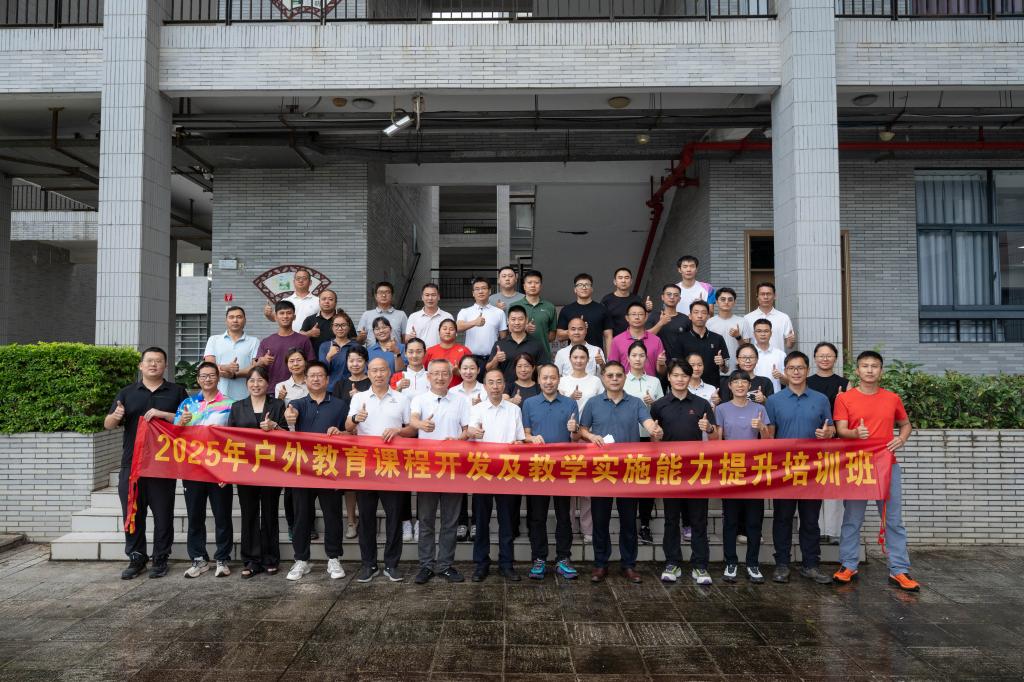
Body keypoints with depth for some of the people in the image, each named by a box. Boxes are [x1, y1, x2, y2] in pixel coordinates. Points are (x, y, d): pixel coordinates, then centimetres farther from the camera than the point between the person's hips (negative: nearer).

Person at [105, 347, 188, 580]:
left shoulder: (177, 392, 8)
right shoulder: (127, 393, 13)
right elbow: (108, 424, 10)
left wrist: (163, 414, -14)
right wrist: (115, 416, -13)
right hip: (131, 464, 2)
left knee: (163, 514, 2)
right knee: (132, 514, 5)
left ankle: (160, 560, 13)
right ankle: (136, 559, 17)